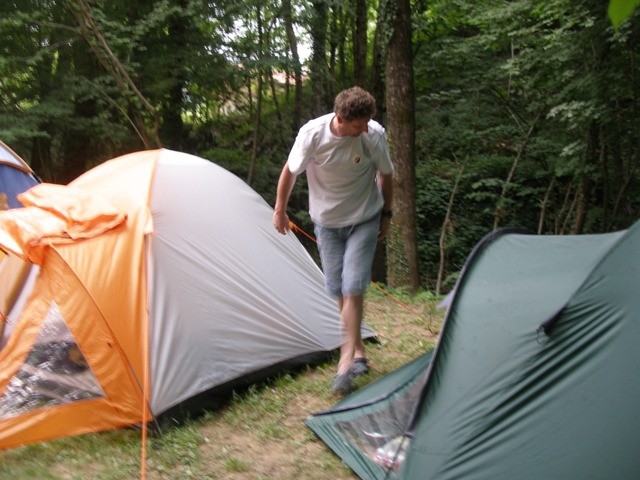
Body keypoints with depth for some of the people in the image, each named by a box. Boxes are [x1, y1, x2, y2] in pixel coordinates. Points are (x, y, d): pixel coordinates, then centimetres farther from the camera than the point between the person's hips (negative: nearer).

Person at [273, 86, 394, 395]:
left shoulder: (374, 135, -21)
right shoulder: (312, 133, -22)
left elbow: (385, 176, -1)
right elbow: (290, 172, -4)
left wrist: (386, 215, 8)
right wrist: (279, 211, 5)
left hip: (363, 221, -1)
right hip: (327, 222, 1)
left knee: (353, 288, -12)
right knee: (339, 291, 5)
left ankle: (347, 359, -2)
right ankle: (358, 352, 22)